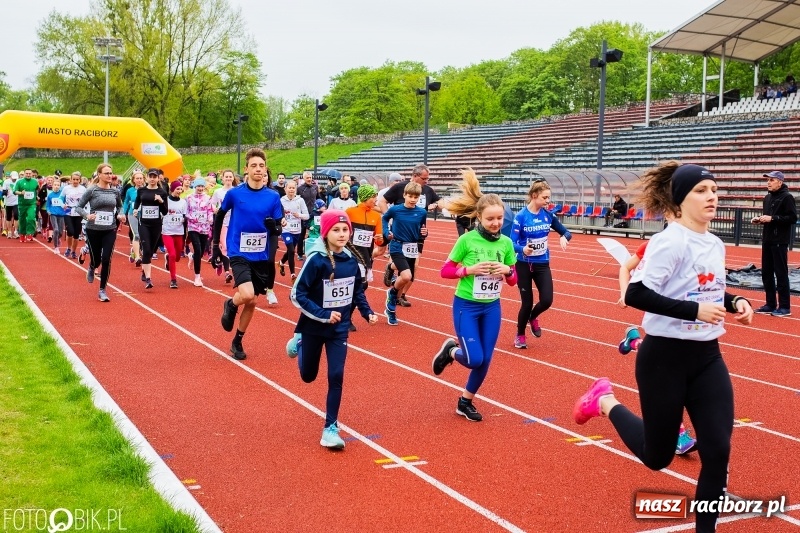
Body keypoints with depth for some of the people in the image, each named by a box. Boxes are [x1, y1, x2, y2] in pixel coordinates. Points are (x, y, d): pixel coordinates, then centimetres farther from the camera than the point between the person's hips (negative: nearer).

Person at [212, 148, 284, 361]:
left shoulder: (273, 196, -3)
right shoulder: (234, 194, -7)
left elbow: (277, 229, 0)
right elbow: (219, 216, 8)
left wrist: (275, 227, -23)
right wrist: (215, 245, 8)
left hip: (261, 256, 3)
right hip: (239, 253, -3)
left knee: (252, 302, 10)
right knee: (247, 295, -23)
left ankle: (237, 342, 30)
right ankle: (230, 305, 13)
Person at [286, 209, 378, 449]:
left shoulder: (352, 259, -6)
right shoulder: (316, 260, -21)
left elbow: (358, 289, 11)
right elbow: (297, 295, -19)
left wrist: (367, 312, 0)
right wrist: (323, 315, -23)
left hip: (339, 329, 3)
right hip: (314, 327, -3)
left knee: (336, 377, -4)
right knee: (308, 376, 17)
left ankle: (331, 428, 8)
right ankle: (299, 341, 47)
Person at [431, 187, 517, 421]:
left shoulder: (506, 243, -3)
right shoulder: (467, 240, -14)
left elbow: (513, 280, 5)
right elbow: (445, 271, -9)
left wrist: (507, 270, -17)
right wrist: (470, 269, -24)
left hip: (492, 307, 4)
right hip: (466, 306, -4)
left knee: (485, 361, 8)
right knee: (474, 359, -10)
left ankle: (465, 402, 28)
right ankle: (451, 351, 24)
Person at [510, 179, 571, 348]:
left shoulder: (548, 215, -3)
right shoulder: (521, 216, -16)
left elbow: (566, 232, 6)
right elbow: (512, 243, -19)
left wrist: (564, 237, -18)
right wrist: (522, 249, -41)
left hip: (542, 264, 4)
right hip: (524, 265, -4)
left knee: (547, 300, -7)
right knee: (527, 303, 1)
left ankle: (533, 318, 29)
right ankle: (520, 335, 27)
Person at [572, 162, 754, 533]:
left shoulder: (715, 245, 8)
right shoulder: (671, 242, -18)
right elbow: (635, 295, -25)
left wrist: (734, 302, 2)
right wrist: (695, 310, -28)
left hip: (707, 357, 7)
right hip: (665, 358, -7)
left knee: (718, 451, -1)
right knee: (657, 457, 8)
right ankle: (606, 401, 33)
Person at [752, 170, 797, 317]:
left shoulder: (787, 197, -9)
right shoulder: (768, 198, 16)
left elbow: (793, 218, -16)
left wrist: (772, 218, -20)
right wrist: (759, 219, 5)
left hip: (780, 241, -8)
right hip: (767, 240, 8)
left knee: (781, 273, -5)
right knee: (766, 273, 11)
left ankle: (785, 307, 0)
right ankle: (771, 304, 19)